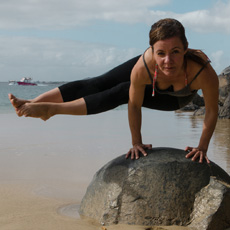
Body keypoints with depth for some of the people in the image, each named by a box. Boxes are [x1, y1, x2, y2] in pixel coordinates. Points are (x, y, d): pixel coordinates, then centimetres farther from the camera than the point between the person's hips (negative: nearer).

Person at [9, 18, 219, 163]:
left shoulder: (203, 72, -47)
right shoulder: (143, 66, -44)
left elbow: (212, 111, -27)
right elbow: (134, 105, -26)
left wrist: (202, 147, -21)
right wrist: (136, 142, -15)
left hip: (175, 99, -1)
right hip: (151, 83, 1)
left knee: (120, 94, -13)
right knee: (99, 84, -7)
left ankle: (50, 109, -6)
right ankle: (32, 103, -1)